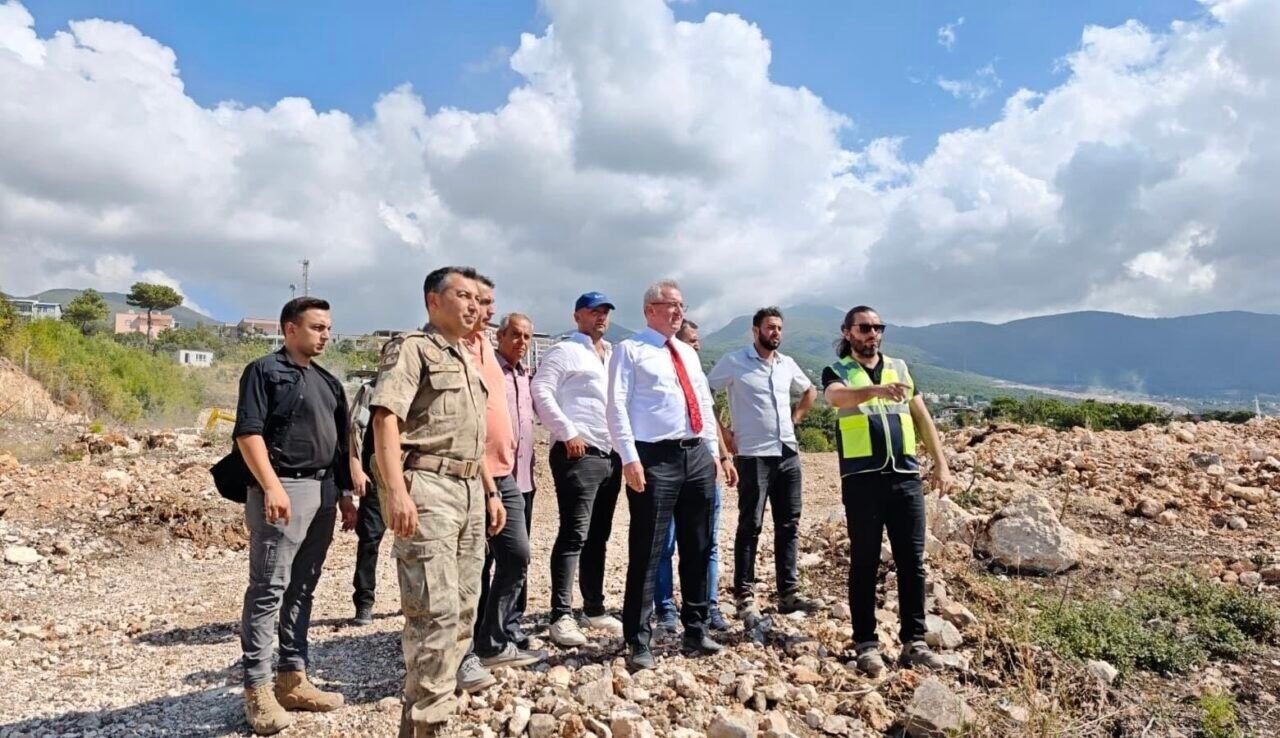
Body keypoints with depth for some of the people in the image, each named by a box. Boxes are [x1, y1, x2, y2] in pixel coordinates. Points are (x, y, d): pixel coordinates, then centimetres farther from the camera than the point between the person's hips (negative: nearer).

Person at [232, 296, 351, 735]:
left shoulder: (327, 381, 20)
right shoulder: (265, 371, -3)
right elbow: (248, 433, -13)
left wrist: (347, 491, 16)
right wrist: (271, 486, -22)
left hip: (323, 492, 8)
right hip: (283, 490, -7)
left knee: (302, 590, 12)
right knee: (268, 589, -3)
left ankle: (292, 678, 21)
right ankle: (257, 688, 5)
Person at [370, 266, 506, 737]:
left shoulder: (466, 360, 23)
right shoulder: (411, 348, -3)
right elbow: (385, 418, -16)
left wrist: (490, 490, 22)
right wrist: (395, 490, -27)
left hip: (469, 489, 9)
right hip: (427, 486, -9)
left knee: (462, 610, 12)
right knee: (436, 610, -10)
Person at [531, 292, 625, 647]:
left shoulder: (614, 355, 21)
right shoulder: (564, 351, -2)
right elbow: (540, 392, -12)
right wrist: (567, 433, -16)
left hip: (611, 454, 7)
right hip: (578, 453, -7)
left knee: (598, 536, 13)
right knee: (574, 534, -8)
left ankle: (594, 608, 23)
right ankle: (562, 616, -2)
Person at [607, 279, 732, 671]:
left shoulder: (689, 353, 20)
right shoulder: (630, 350, -1)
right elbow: (617, 406, -9)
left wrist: (712, 450, 13)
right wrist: (630, 458, -18)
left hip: (697, 455, 7)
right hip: (656, 458, -7)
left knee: (698, 548, 13)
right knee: (647, 552, -3)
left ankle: (696, 630, 27)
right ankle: (639, 642, 8)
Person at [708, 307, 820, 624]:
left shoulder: (787, 363, 11)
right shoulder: (734, 362, -5)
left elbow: (810, 391, 28)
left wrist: (794, 419, 13)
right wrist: (723, 433, -7)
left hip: (788, 454, 6)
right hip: (753, 456, -6)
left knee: (788, 526, 10)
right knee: (750, 527, -2)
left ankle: (788, 592, 20)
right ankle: (745, 596, 7)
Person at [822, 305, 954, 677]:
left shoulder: (899, 367, 16)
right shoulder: (837, 371, 3)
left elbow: (922, 417, 17)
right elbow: (838, 397, -22)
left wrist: (941, 464, 10)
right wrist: (877, 389, -41)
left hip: (906, 476, 4)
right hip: (862, 478, -4)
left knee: (912, 561, 6)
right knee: (864, 562, 3)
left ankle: (914, 641, 17)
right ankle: (866, 643, 12)